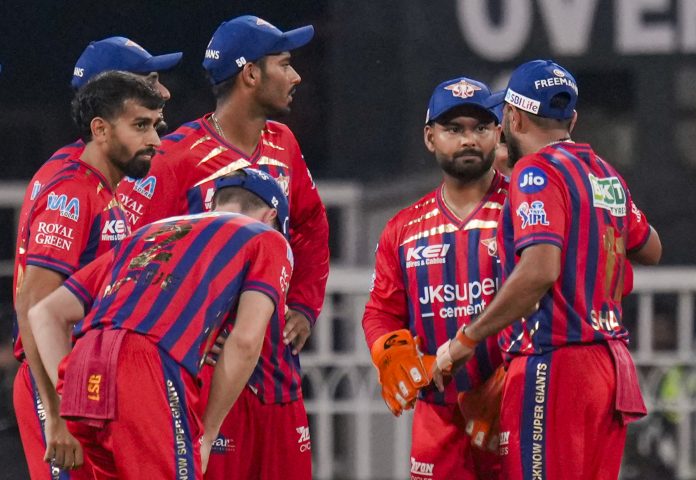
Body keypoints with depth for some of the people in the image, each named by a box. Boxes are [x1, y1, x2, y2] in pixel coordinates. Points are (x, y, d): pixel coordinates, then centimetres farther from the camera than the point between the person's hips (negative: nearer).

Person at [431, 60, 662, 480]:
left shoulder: (537, 172, -8)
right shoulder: (606, 173, 16)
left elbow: (539, 271, -22)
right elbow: (650, 250, 32)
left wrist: (466, 340, -16)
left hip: (554, 366, -9)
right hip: (612, 364, 9)